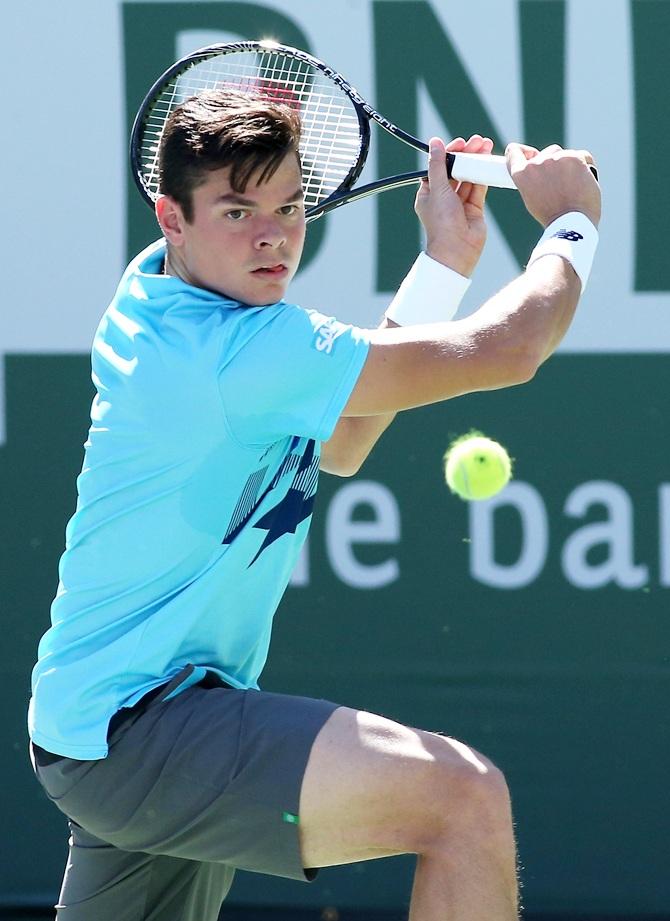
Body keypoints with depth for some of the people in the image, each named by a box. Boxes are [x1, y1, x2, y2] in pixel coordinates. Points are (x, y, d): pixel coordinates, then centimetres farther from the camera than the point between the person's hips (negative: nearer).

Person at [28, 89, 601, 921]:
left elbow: (337, 444, 18)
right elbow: (503, 351, -18)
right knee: (464, 795, -25)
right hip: (134, 727, -11)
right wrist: (570, 221, 1)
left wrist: (446, 260, 11)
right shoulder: (237, 351, -21)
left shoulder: (155, 293, 8)